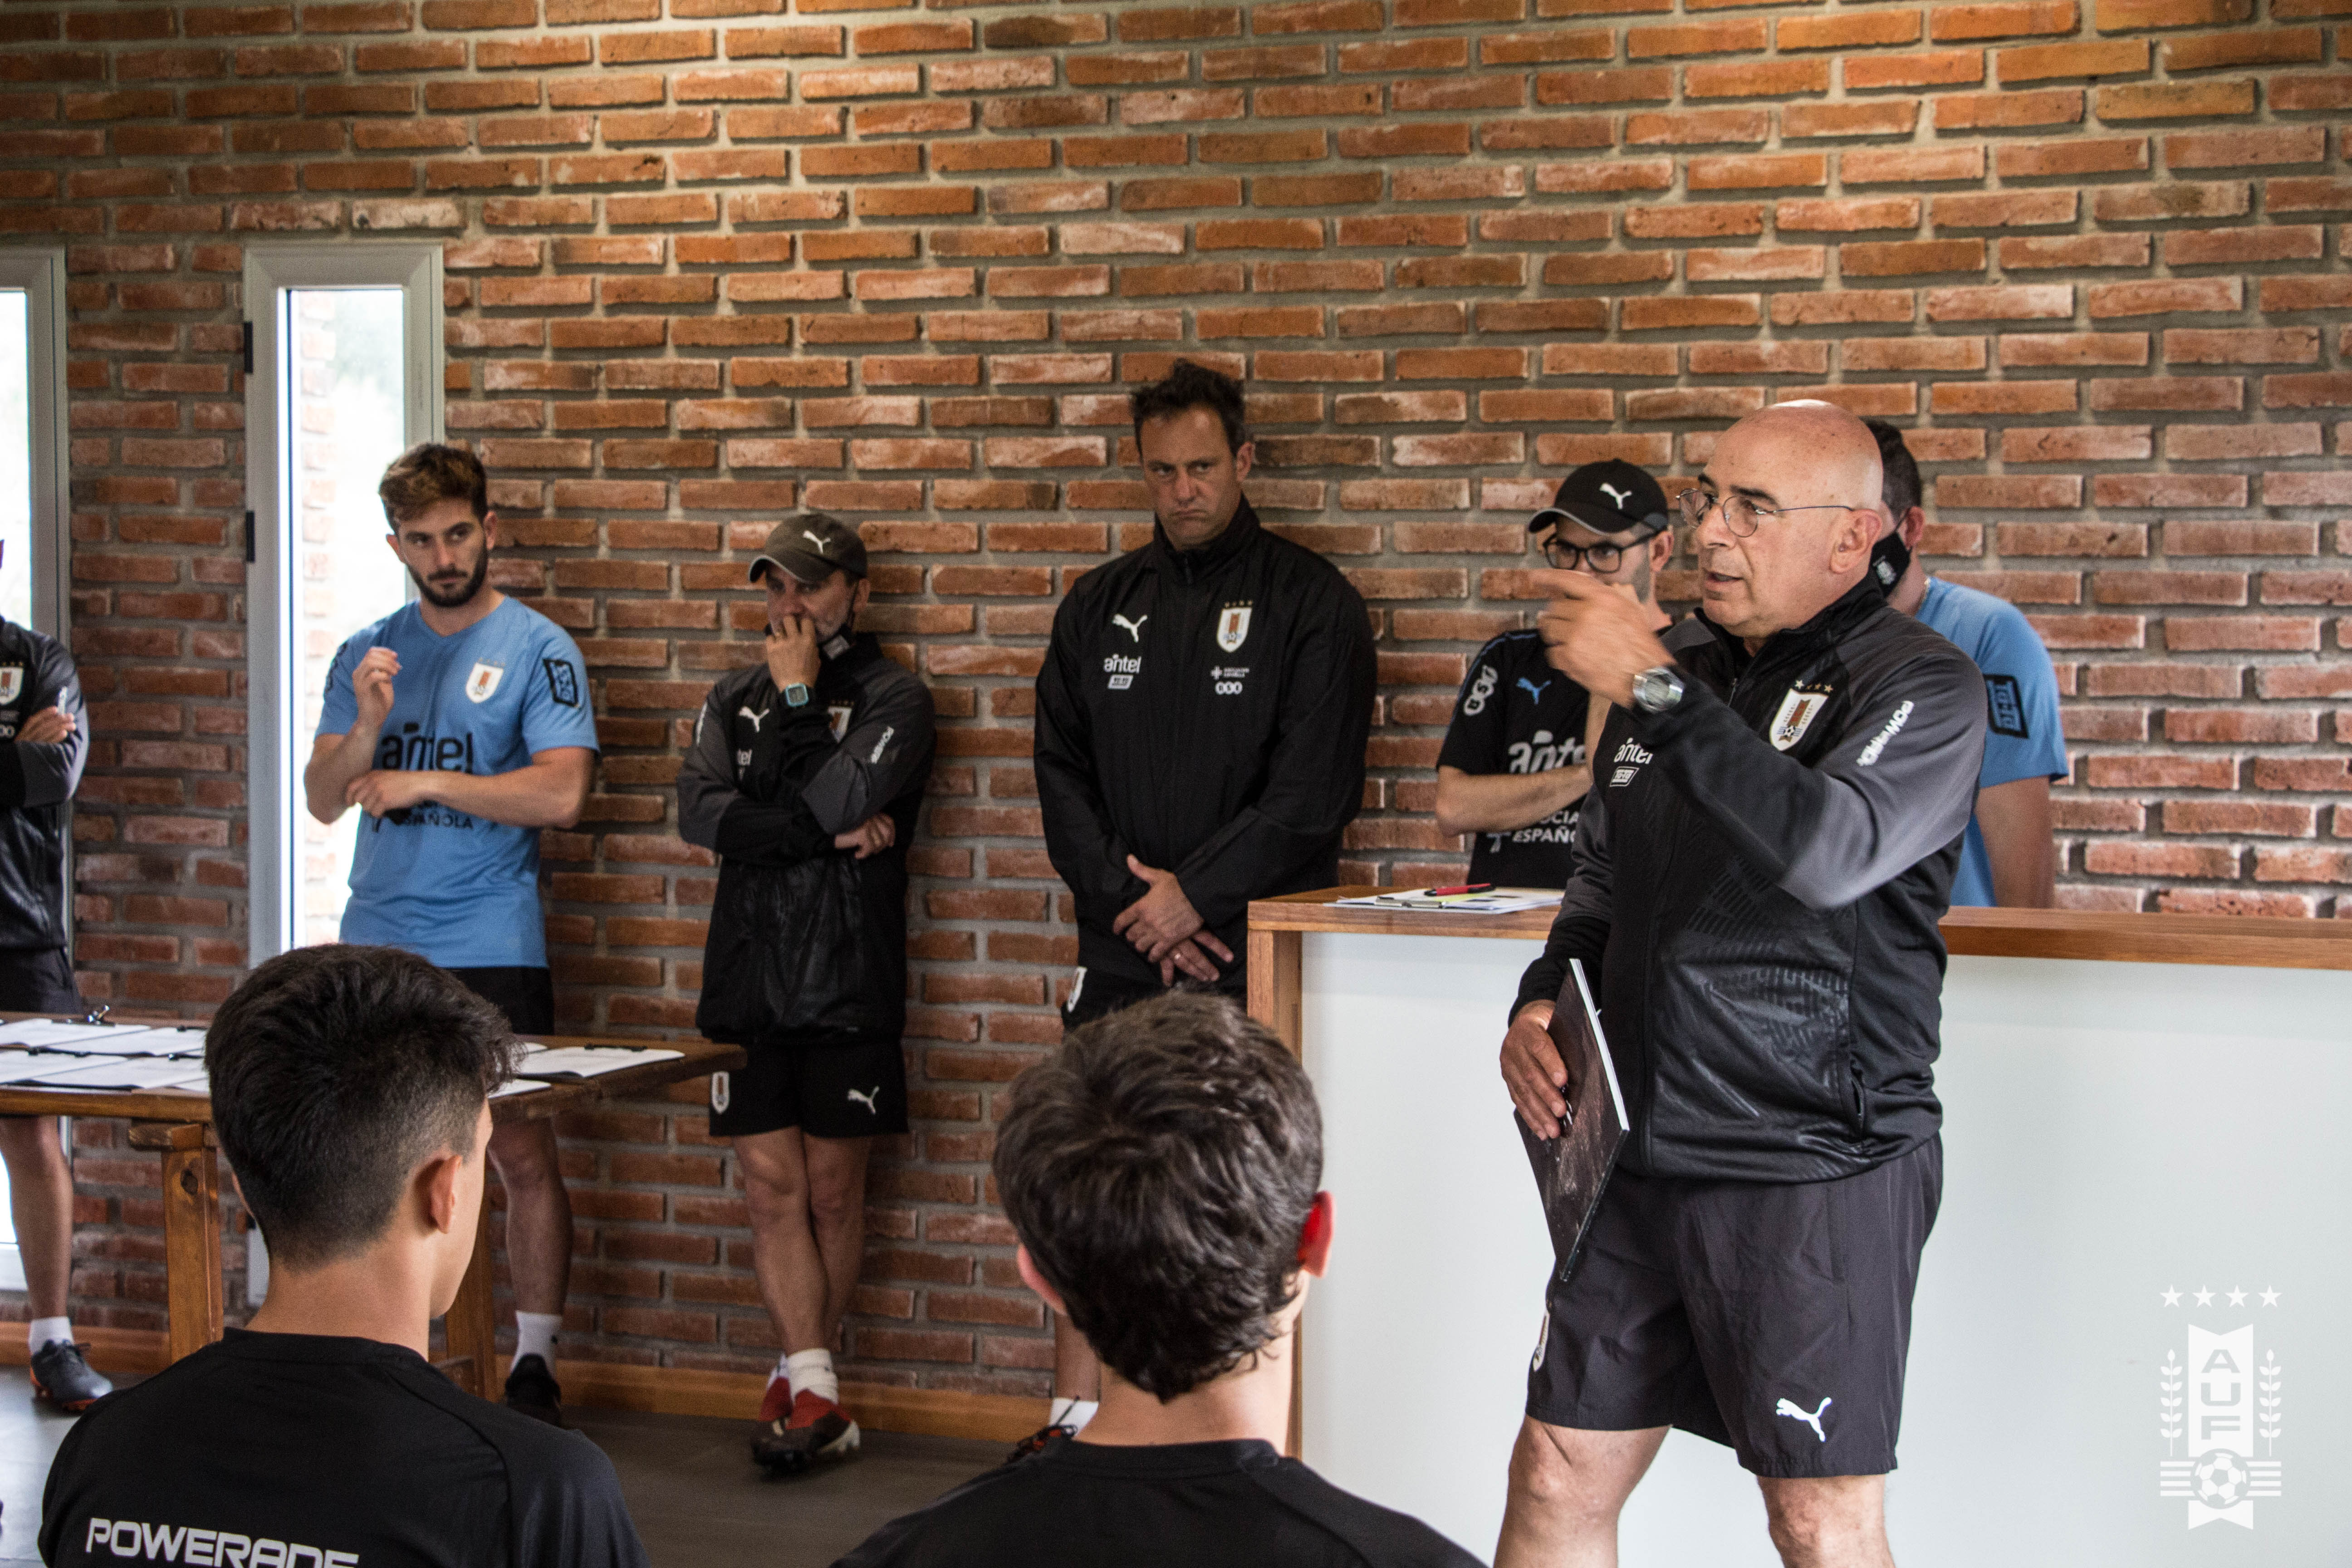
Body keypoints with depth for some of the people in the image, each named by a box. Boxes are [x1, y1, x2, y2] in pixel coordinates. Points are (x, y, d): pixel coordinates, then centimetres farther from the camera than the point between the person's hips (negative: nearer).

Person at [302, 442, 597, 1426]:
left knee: (523, 1154, -2)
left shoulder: (537, 650, -2)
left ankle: (535, 1363, 6)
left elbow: (560, 794, -14)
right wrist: (367, 726, -13)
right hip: (375, 946, 4)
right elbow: (324, 800, 6)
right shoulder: (367, 656, 11)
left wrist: (419, 781, -11)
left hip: (490, 951, -4)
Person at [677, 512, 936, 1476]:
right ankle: (816, 1394, 0)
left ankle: (798, 1377, 16)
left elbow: (835, 800, -16)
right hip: (748, 983, 3)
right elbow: (701, 813, -4)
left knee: (832, 1190, 3)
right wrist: (830, 836, -12)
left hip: (849, 986, -3)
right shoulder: (735, 700, 14)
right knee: (773, 1187, -2)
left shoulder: (893, 700, 1)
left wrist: (798, 697, -5)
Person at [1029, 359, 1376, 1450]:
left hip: (1254, 951, -4)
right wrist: (1129, 901, -6)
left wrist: (1193, 894, -11)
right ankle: (1075, 1421, 14)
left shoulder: (1310, 604, -1)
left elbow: (1312, 791, -9)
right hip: (1121, 952, 4)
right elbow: (1061, 775, 8)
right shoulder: (1098, 609, 13)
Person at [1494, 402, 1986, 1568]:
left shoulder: (1918, 685, -8)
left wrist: (1657, 692, -28)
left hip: (1814, 1172, -6)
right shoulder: (1679, 665, 13)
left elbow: (1827, 851, -28)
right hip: (1638, 1154, 6)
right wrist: (1544, 998, 7)